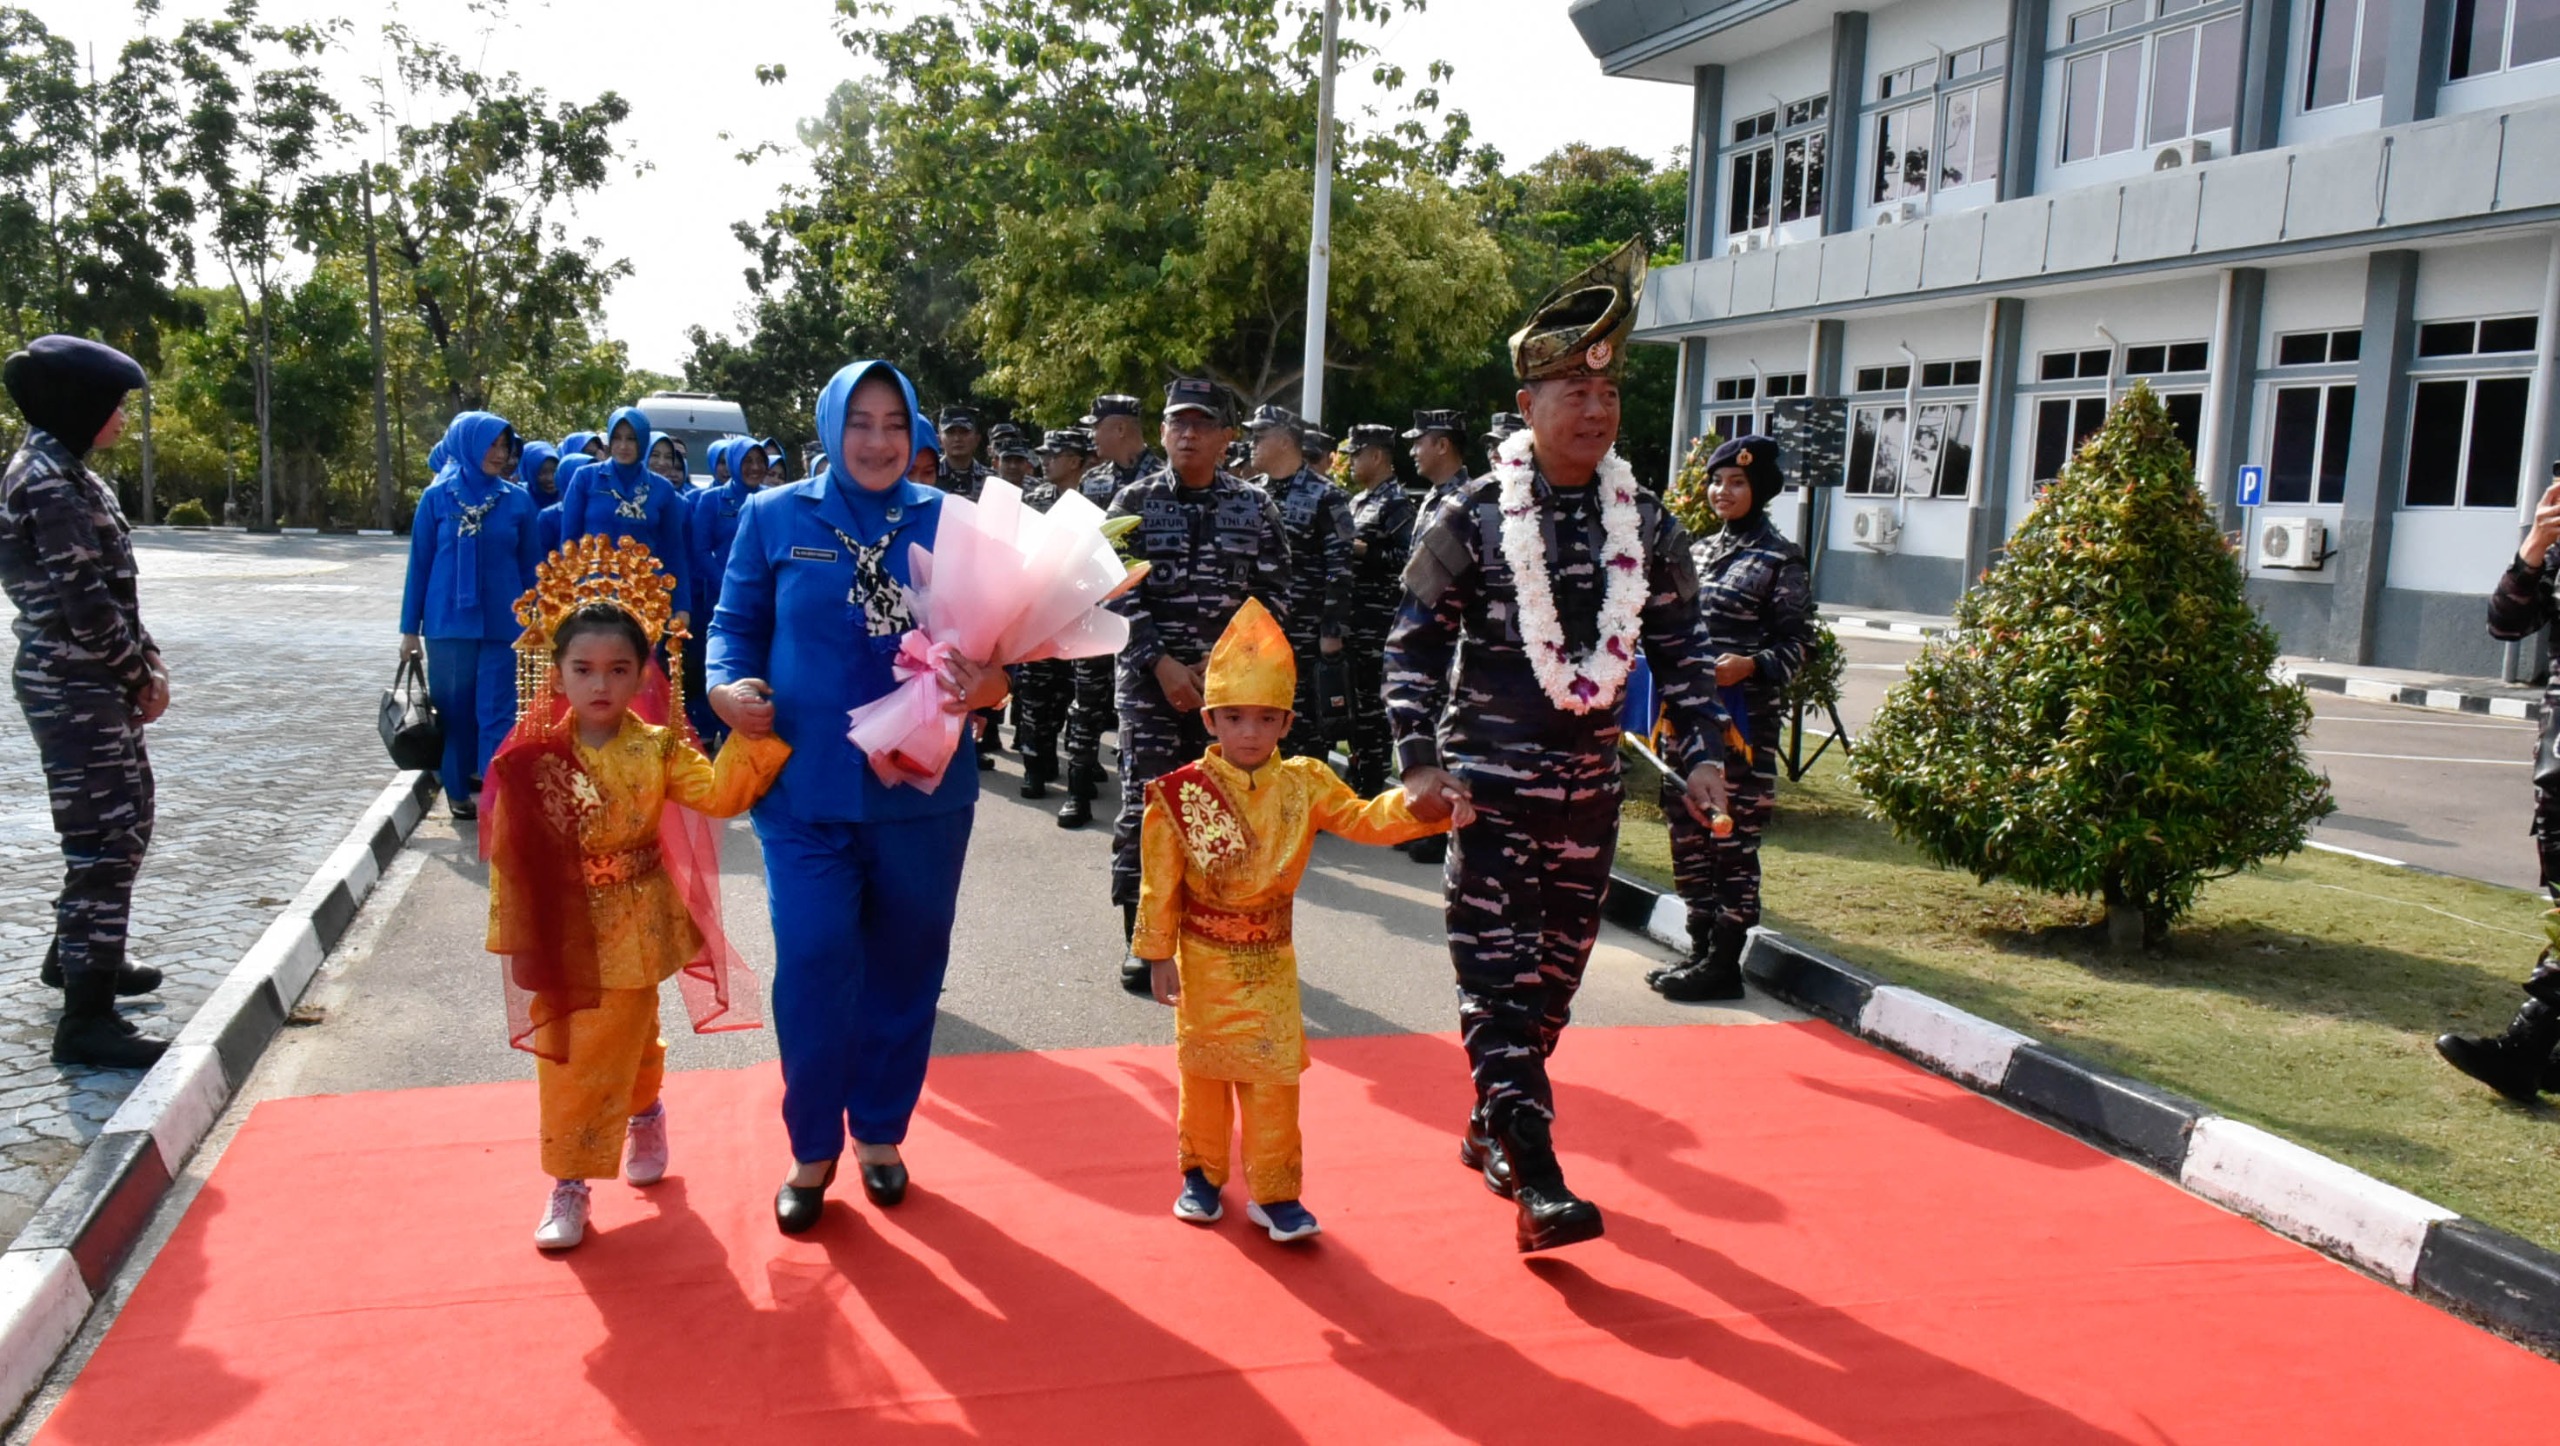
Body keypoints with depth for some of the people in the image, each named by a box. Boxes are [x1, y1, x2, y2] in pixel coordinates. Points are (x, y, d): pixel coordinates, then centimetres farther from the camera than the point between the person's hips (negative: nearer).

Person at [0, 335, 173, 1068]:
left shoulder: (67, 471, 14)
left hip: (93, 683, 10)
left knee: (124, 821, 22)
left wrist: (147, 663, 8)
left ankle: (76, 953, 40)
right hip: (75, 687, -10)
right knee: (105, 839, -8)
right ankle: (86, 1017, -4)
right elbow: (83, 602, -21)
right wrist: (139, 675, -10)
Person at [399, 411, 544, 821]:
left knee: (497, 710, -2)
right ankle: (459, 791, 20)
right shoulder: (437, 497, 1)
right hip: (447, 622, 0)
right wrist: (409, 627, 4)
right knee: (454, 709, 8)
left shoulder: (519, 501, 2)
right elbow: (420, 564, 4)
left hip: (500, 623, 0)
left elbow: (531, 566, 7)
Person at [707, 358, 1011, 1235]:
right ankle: (813, 1148, 17)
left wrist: (987, 681, -19)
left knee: (904, 967, 12)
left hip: (923, 791, 1)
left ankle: (880, 1132, 32)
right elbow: (736, 624, 6)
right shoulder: (775, 518, 3)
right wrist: (730, 688, -14)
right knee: (811, 968, -4)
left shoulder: (948, 521, 3)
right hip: (805, 791, -1)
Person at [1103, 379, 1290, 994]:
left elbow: (1272, 596, 5)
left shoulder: (1255, 507, 7)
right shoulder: (1134, 502, 3)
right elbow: (1120, 593, -3)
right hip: (1151, 682, -1)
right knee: (1145, 807, -2)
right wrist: (1163, 665, -12)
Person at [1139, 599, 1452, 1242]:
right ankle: (1202, 1175, 30)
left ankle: (1274, 1192, 14)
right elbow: (1160, 881, -8)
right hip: (1204, 959, -1)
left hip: (1271, 959, 1)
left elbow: (1362, 819, -9)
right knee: (1203, 1068, 11)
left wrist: (1414, 804, -27)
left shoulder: (1303, 784, -4)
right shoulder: (1182, 792, -11)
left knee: (1275, 1074, 3)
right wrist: (1159, 954, -7)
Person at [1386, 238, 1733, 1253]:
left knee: (1556, 965, 11)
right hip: (1492, 779, -4)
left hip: (1590, 784, 4)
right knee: (1498, 968, -10)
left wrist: (1703, 755, -1)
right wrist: (1421, 760, -12)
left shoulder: (1648, 528, 4)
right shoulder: (1471, 521, -6)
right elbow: (1417, 644, -3)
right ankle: (1538, 1183, -10)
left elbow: (1680, 651, 10)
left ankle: (1490, 1128, 30)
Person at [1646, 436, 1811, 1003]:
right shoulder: (1699, 552, 15)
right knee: (1688, 833, 10)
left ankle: (1724, 962, 6)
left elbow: (1795, 643, -6)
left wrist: (1748, 666, -22)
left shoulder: (1780, 559, -4)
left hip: (1743, 720, -7)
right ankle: (1700, 948, 22)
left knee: (1732, 839, -2)